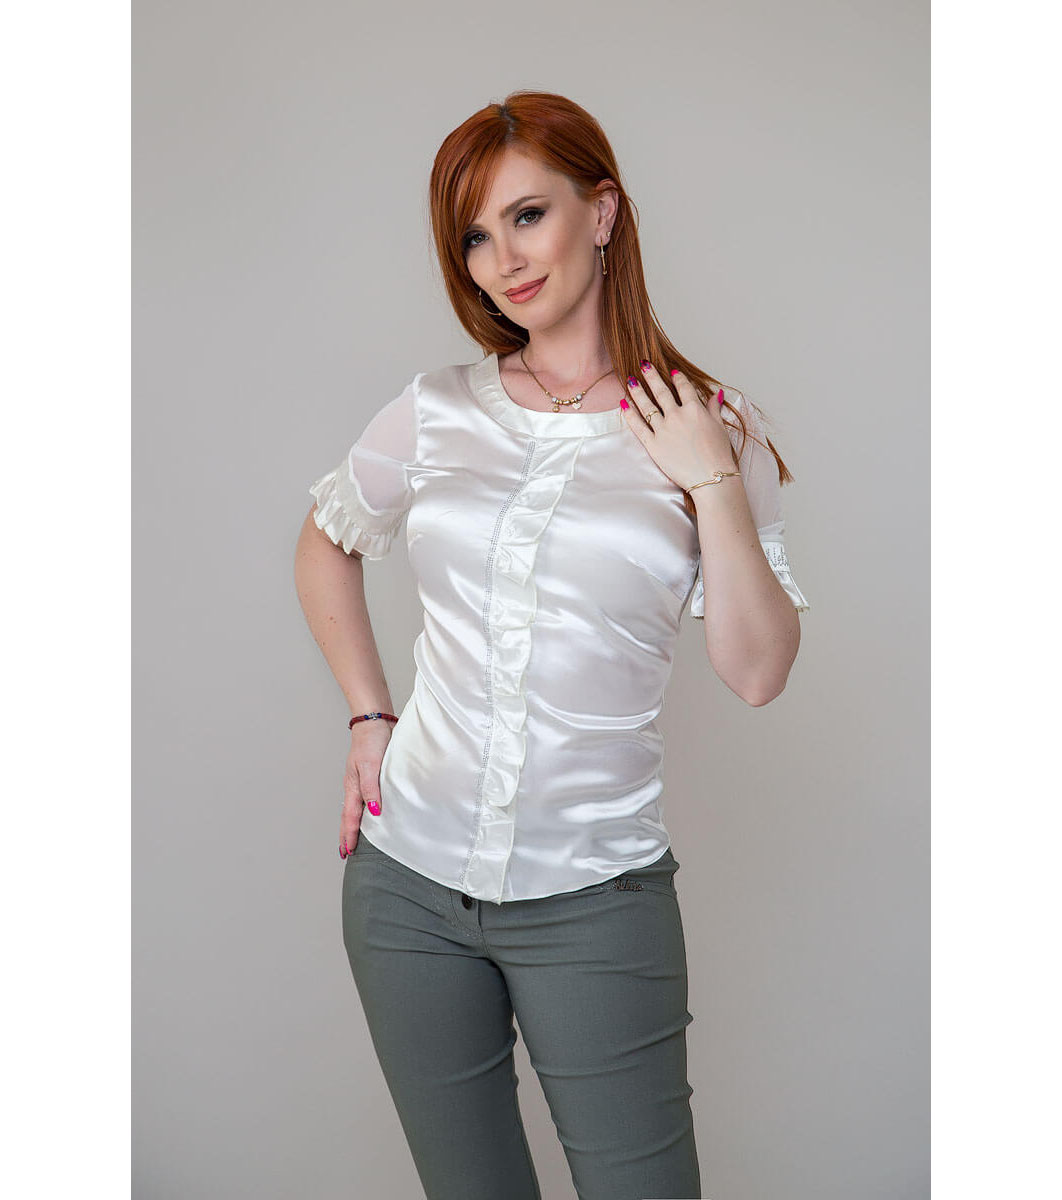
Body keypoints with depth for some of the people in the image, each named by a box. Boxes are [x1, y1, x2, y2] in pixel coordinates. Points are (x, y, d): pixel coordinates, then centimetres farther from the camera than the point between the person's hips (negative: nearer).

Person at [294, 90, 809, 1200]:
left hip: (595, 893, -2)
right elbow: (326, 544, 19)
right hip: (408, 874, 3)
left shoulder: (712, 430, -2)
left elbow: (756, 673, -8)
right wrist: (368, 715, 10)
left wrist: (714, 483, -15)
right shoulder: (437, 410, 3)